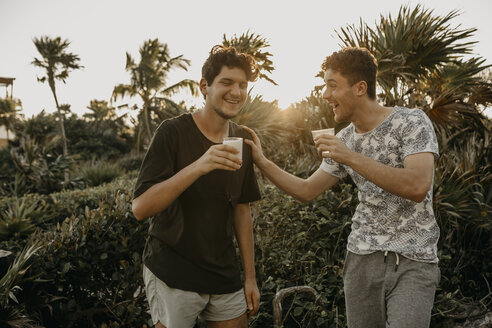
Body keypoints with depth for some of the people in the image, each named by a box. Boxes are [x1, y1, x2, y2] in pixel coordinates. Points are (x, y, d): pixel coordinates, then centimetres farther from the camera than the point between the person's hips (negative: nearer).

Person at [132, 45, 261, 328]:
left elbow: (242, 209, 9)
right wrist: (198, 167, -33)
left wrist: (250, 276, 9)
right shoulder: (174, 132, -13)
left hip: (225, 276, 5)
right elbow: (140, 208, -21)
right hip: (172, 276, -4)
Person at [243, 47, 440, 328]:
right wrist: (261, 161, 3)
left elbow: (418, 187, -24)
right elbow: (306, 191, 12)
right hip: (362, 257, 5)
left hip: (413, 262, -4)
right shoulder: (344, 140, 6)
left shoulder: (411, 122, -9)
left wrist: (351, 158, -26)